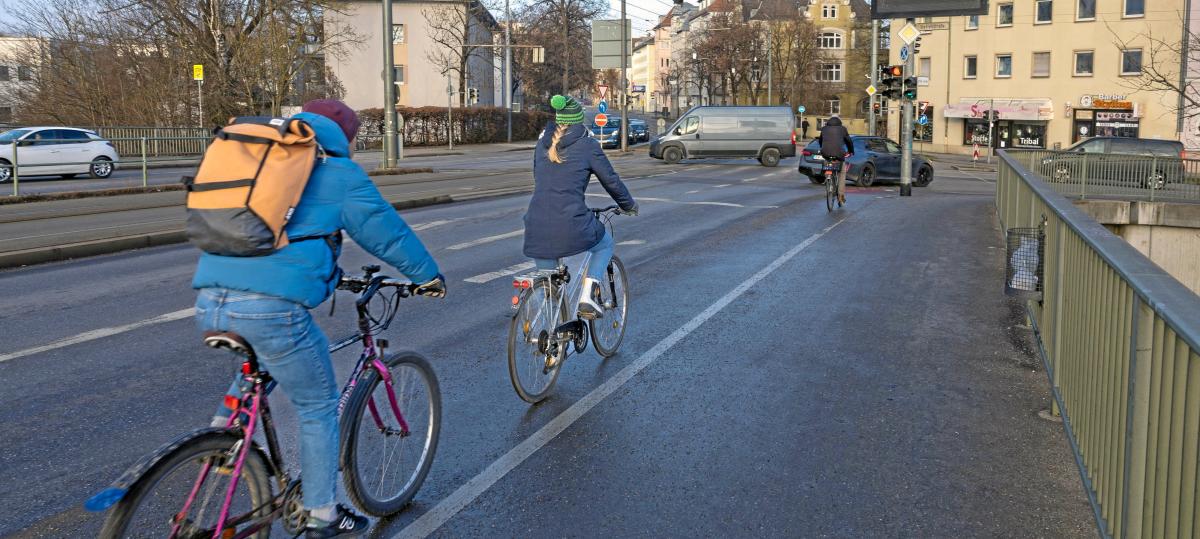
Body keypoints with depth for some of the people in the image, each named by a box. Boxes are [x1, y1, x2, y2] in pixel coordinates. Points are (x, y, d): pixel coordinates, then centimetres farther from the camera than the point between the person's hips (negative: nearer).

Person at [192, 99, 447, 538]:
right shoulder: (338, 173, 8)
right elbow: (387, 231, 13)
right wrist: (430, 276, 29)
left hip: (209, 302, 7)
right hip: (272, 306, -6)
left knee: (258, 362, 38)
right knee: (319, 408, 11)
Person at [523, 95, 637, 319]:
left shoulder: (543, 143, 14)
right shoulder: (587, 145, -1)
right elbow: (611, 180, 7)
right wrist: (629, 205, 25)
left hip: (537, 228, 4)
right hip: (571, 227, -4)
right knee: (605, 244, 27)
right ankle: (586, 298, 12)